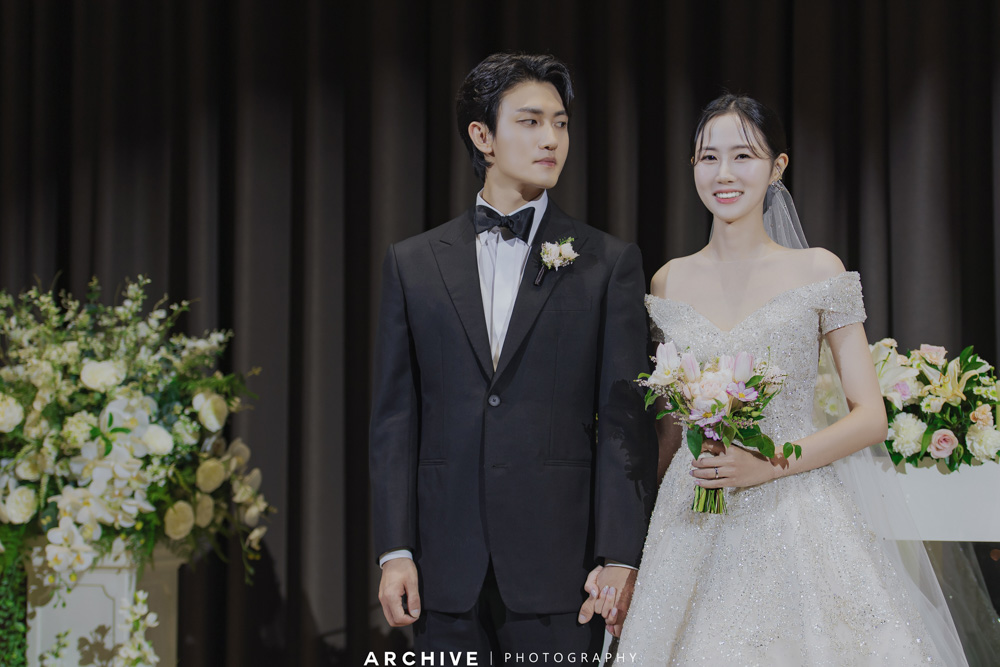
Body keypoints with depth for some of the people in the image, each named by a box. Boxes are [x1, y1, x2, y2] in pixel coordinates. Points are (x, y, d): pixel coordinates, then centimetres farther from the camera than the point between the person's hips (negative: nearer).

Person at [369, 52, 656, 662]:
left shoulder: (611, 263, 4)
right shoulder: (413, 263, 9)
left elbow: (625, 421, 0)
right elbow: (395, 417, 7)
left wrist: (619, 556, -8)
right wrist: (395, 550, 0)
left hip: (561, 567, -1)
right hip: (447, 571, 2)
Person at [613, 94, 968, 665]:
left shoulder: (818, 271, 0)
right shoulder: (670, 283, 9)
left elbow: (871, 419, -2)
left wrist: (771, 464, -14)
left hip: (798, 521, -2)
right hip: (692, 527, 2)